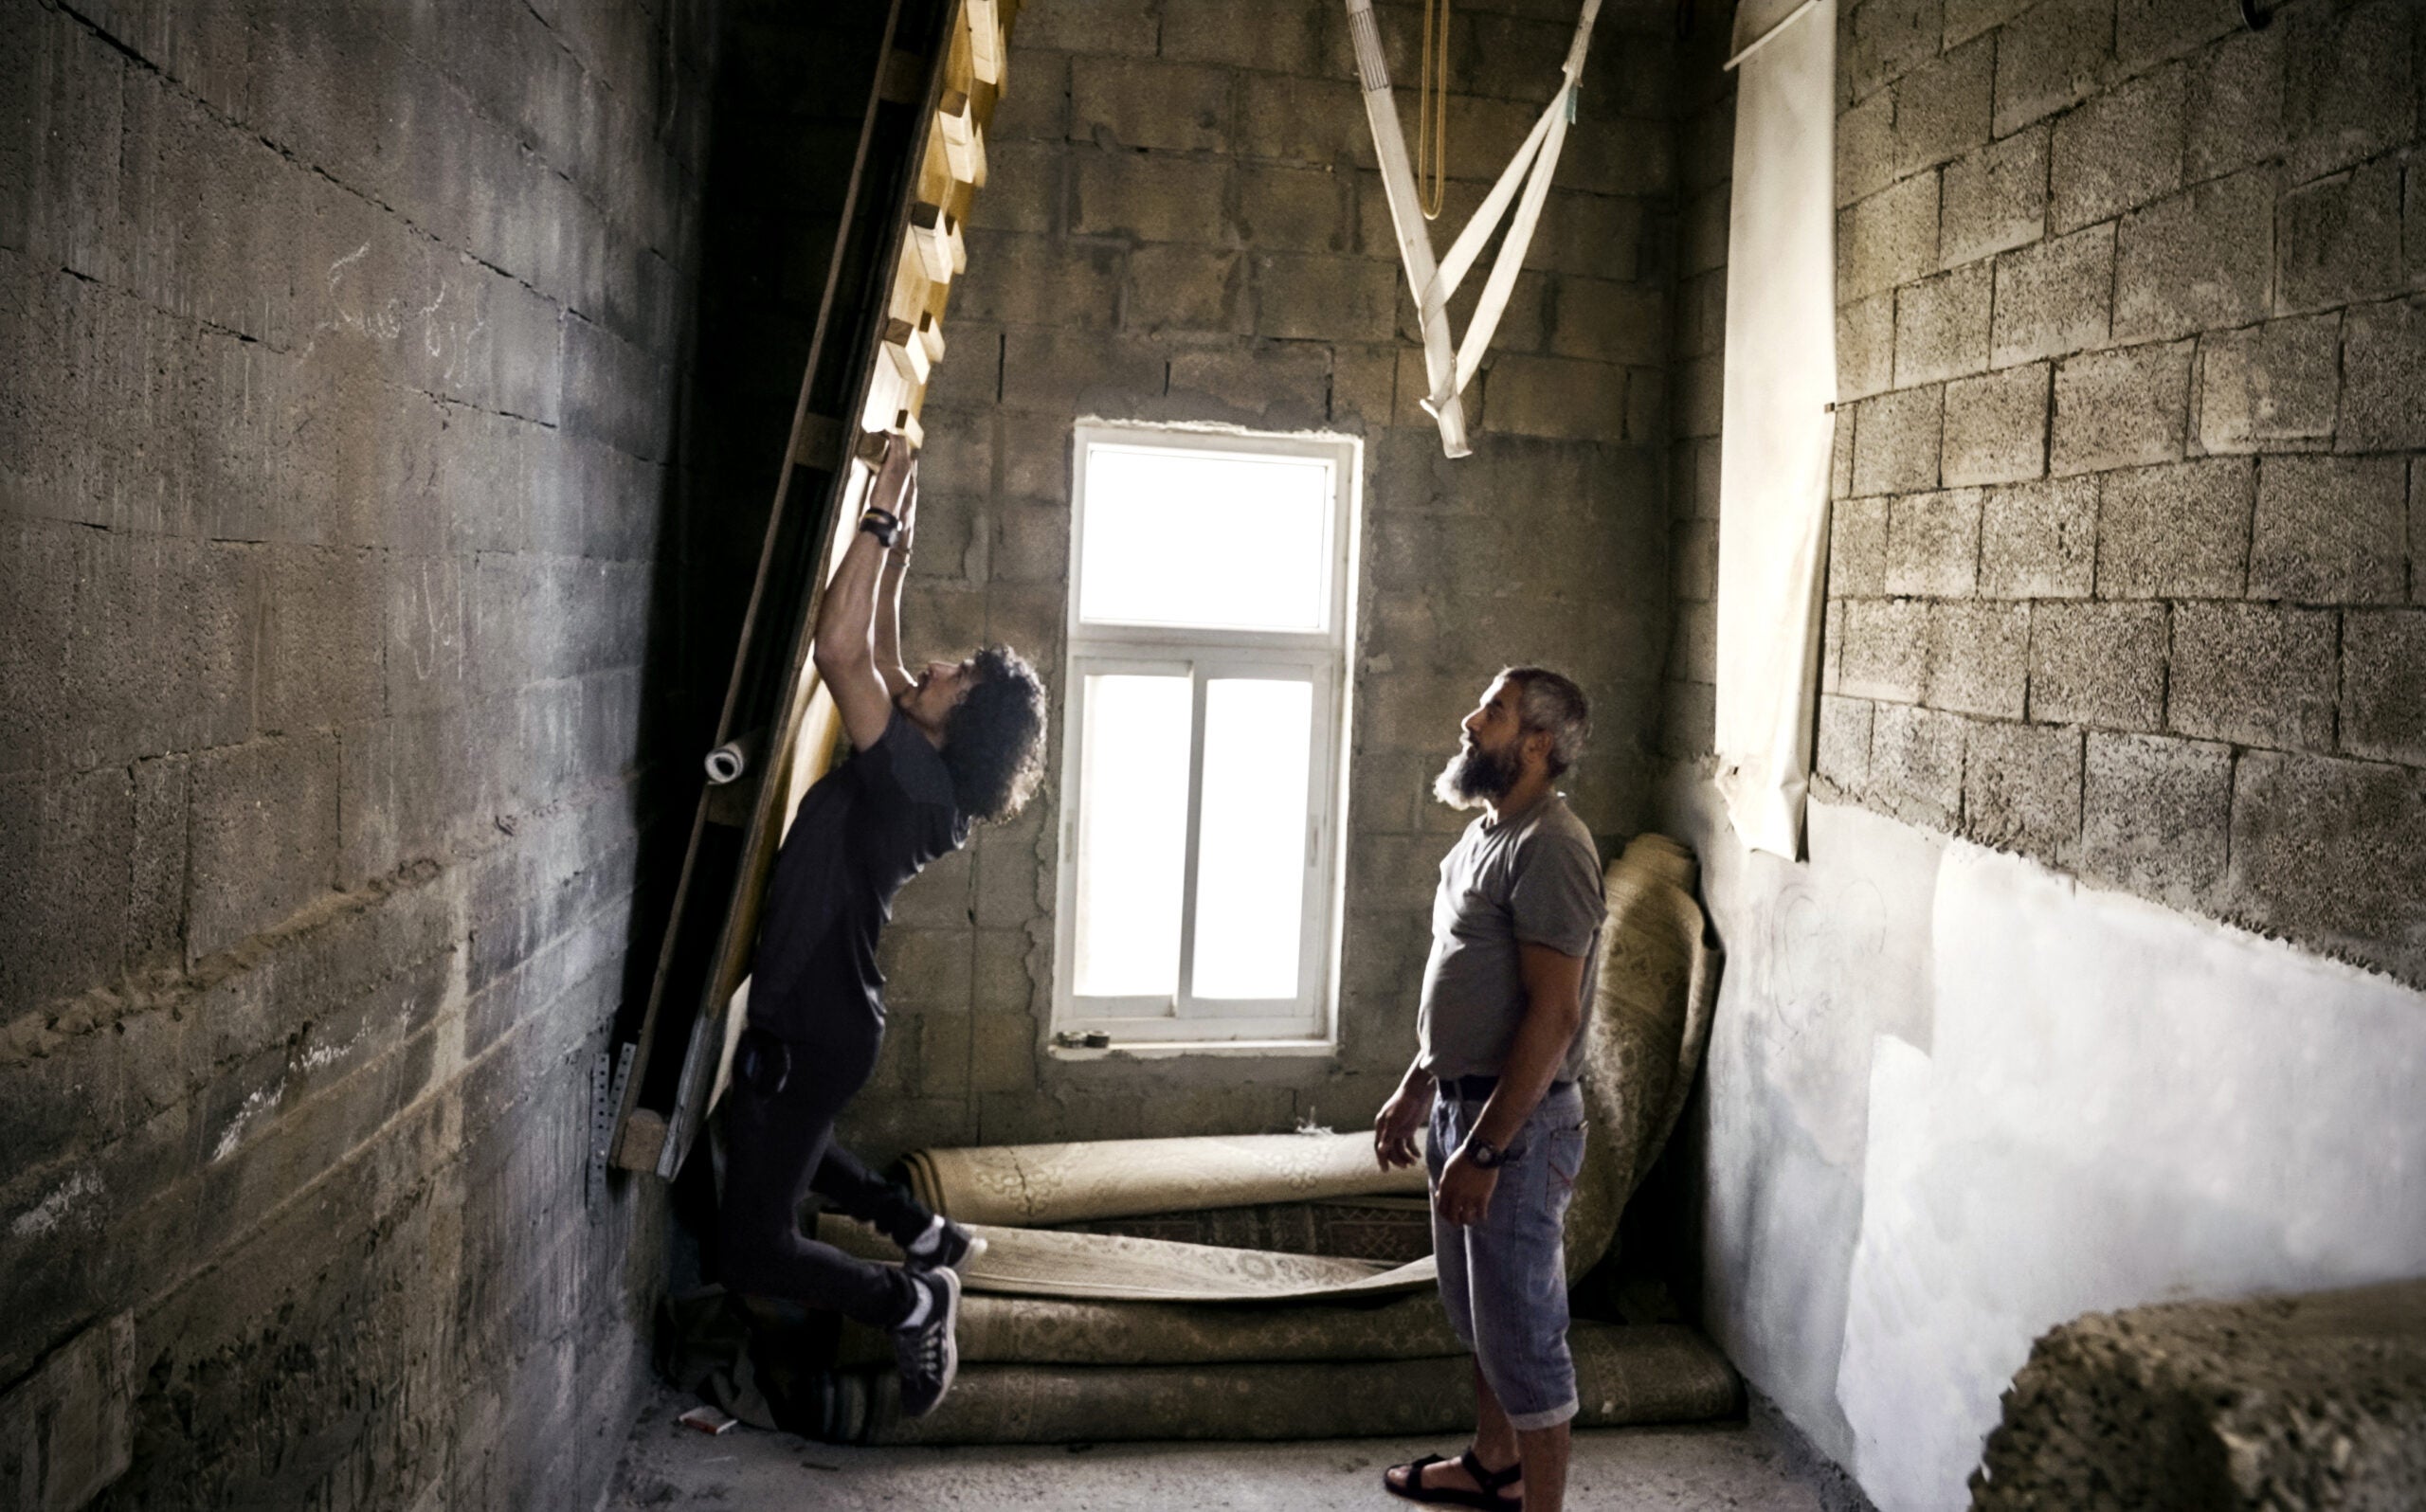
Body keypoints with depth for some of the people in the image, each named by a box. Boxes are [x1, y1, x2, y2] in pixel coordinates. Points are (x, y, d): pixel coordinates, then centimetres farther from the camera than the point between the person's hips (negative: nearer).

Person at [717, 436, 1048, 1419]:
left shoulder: (913, 780, -23)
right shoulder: (913, 765, 2)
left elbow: (840, 650, -31)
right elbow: (874, 655, 15)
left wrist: (881, 520, -24)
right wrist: (896, 545, 11)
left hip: (812, 1030, -10)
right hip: (812, 1015, 10)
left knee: (752, 1249, -3)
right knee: (773, 1152, 35)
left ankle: (916, 1303, 11)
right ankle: (928, 1237, 42)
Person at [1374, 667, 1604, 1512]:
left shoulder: (1549, 847, -20)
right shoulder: (1485, 833, 11)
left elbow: (1553, 1013, -24)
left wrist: (1485, 1149, -25)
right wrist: (1414, 1092, 19)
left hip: (1517, 1123, -10)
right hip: (1460, 1103, 10)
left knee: (1522, 1330, 0)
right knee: (1476, 1313, 23)